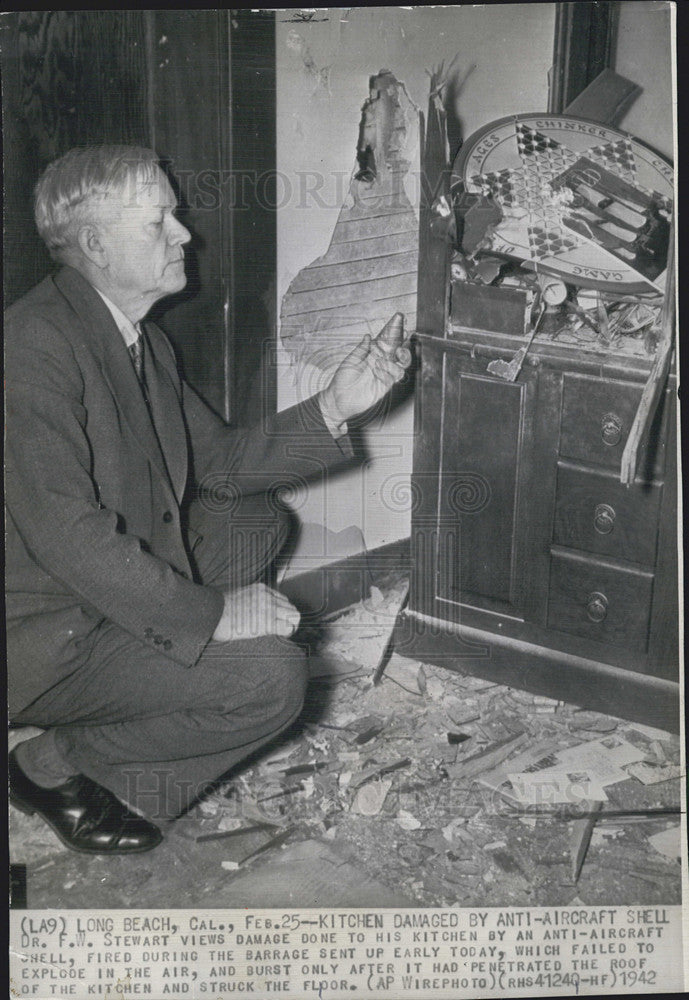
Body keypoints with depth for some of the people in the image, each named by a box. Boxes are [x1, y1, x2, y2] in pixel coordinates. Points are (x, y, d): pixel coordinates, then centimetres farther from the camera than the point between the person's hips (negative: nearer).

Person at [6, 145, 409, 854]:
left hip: (118, 578, 10)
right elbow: (66, 535, -29)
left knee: (259, 520, 14)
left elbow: (222, 463, 12)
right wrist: (212, 612, -25)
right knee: (271, 677, -19)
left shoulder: (143, 341, 8)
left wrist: (333, 408, 0)